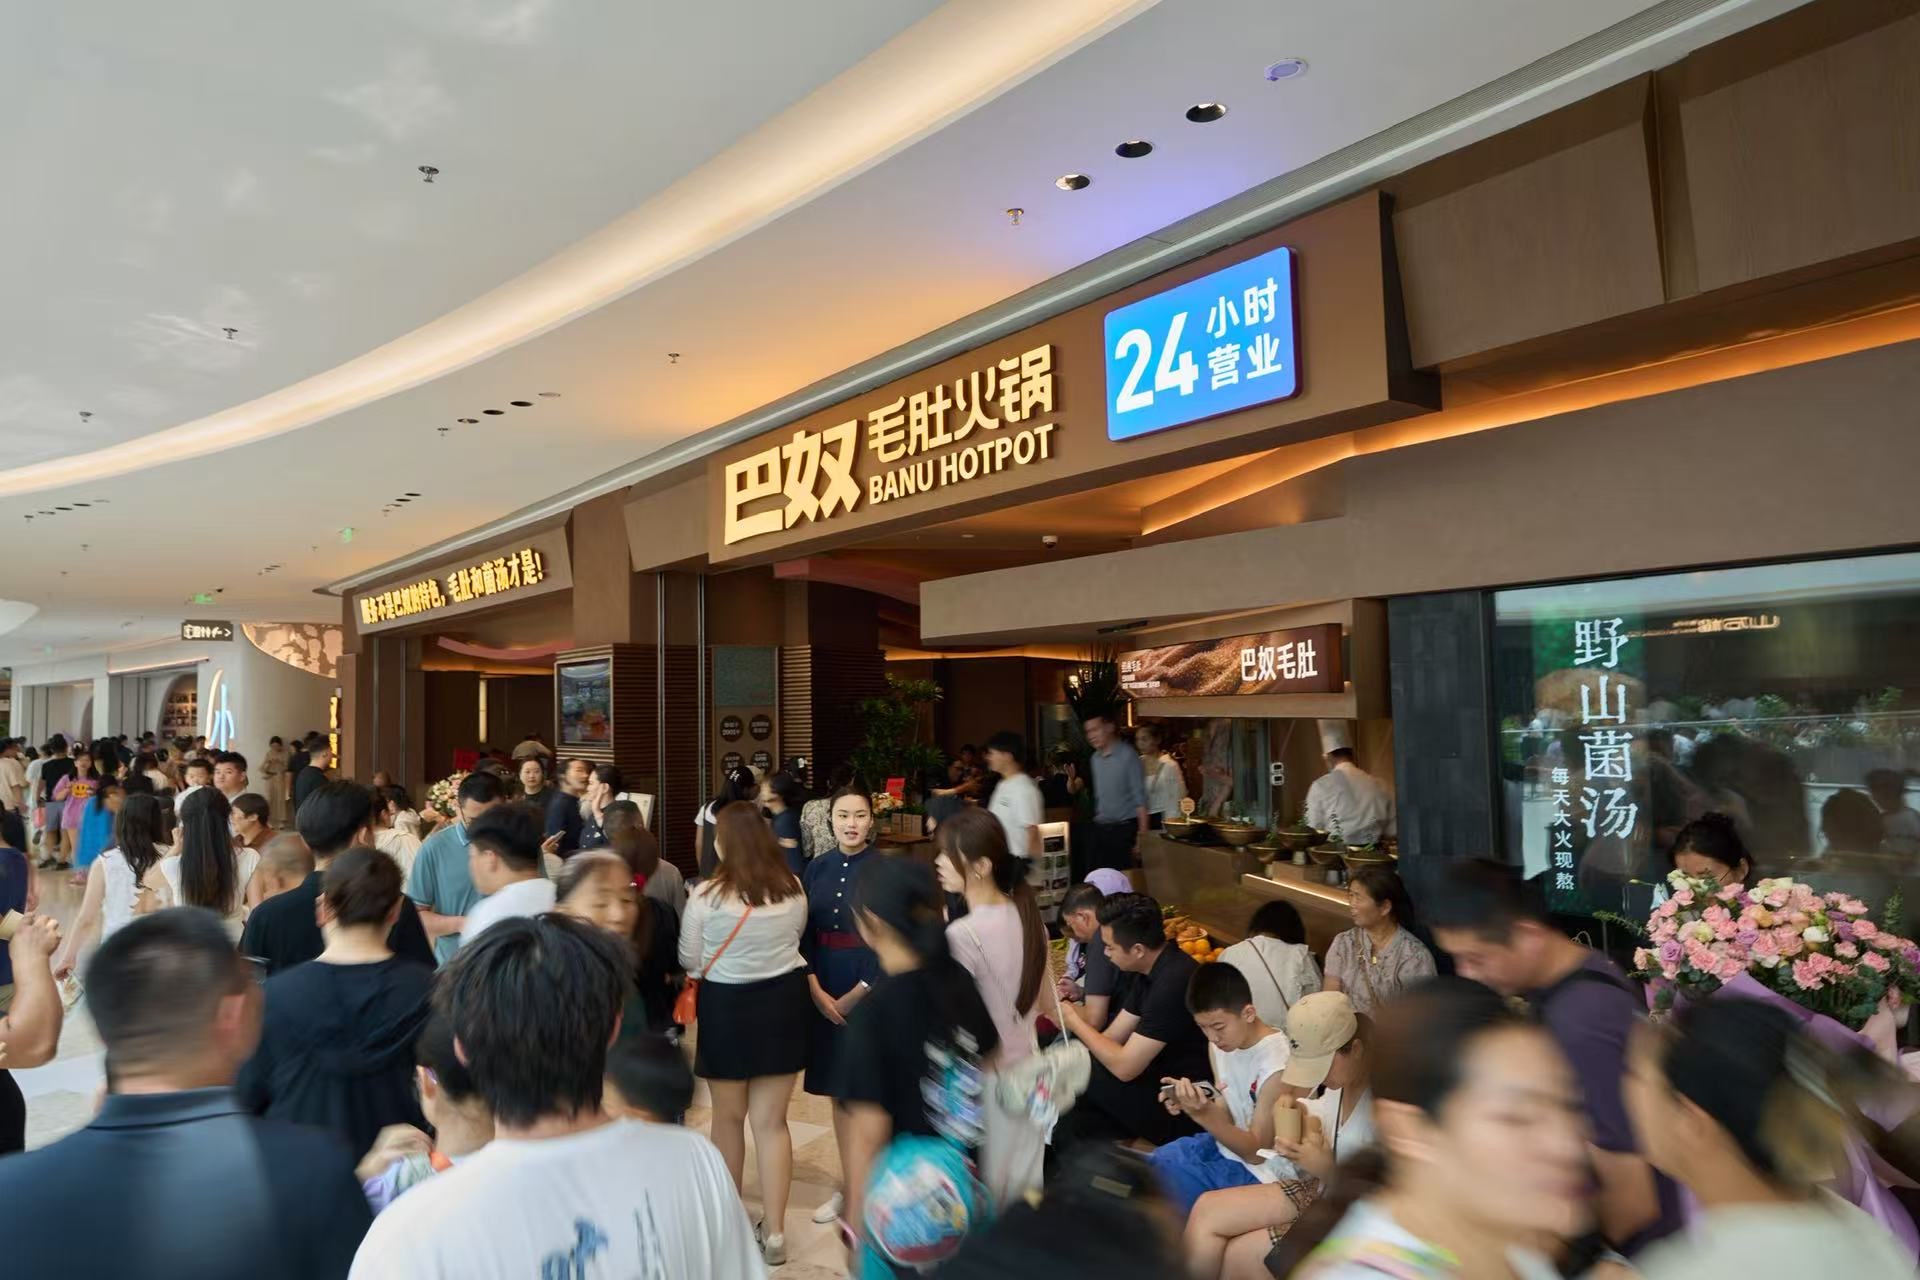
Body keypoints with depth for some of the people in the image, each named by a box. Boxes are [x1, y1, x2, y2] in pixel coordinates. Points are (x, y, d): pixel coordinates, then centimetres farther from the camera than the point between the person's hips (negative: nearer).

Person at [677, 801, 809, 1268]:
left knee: (729, 1117, 18)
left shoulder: (707, 895, -15)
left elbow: (689, 961, -5)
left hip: (727, 1007, -2)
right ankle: (775, 1231, 14)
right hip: (783, 1002, 3)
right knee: (772, 1121, 10)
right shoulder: (793, 889, -5)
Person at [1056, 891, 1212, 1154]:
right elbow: (1112, 1039, 7)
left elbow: (1124, 1067, -23)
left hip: (1184, 1112, -9)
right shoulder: (1151, 971, 4)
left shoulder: (1173, 982, -26)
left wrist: (1075, 1022, -9)